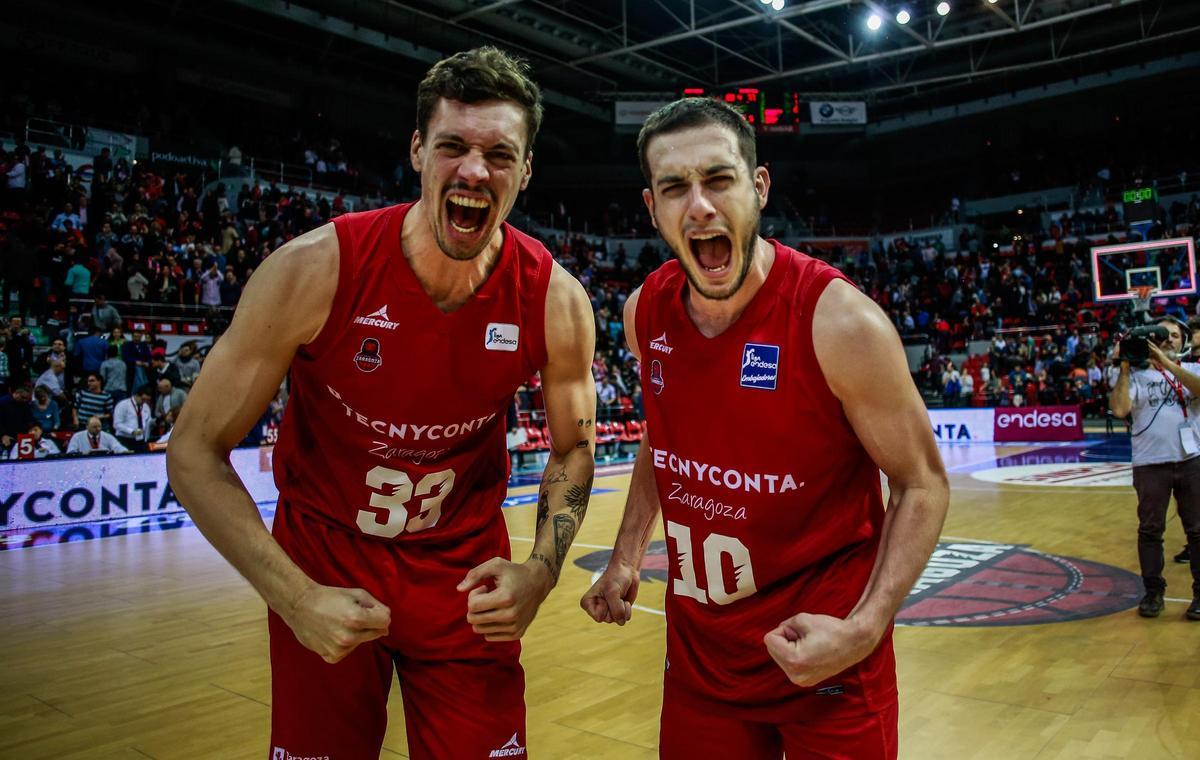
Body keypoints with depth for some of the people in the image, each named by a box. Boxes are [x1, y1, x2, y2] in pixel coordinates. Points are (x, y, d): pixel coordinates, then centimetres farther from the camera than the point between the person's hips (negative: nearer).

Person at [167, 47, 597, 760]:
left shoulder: (556, 300, -15)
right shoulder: (313, 269, -21)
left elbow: (574, 448, 2)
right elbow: (196, 451, -13)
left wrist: (541, 570, -15)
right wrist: (295, 597, -21)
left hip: (466, 570, 2)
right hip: (322, 562, -1)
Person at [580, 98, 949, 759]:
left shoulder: (841, 322, -21)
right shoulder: (644, 313, -5)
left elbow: (922, 484, -12)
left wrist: (864, 629, -23)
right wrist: (625, 559, 5)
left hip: (823, 645, -4)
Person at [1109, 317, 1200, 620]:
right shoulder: (1138, 376, 6)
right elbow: (1119, 409, -10)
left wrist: (1167, 363, -19)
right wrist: (1124, 369, -10)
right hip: (1150, 464, -1)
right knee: (1150, 530, 7)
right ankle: (1153, 591, 19)